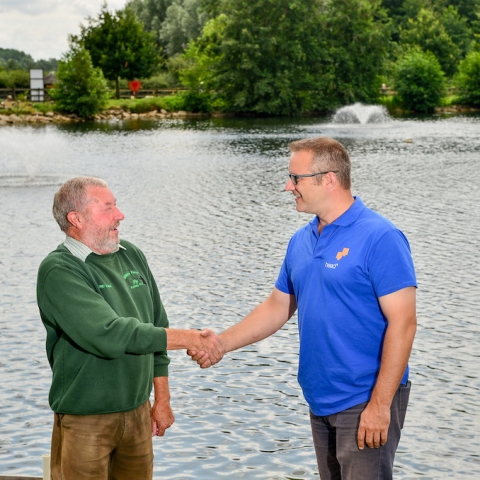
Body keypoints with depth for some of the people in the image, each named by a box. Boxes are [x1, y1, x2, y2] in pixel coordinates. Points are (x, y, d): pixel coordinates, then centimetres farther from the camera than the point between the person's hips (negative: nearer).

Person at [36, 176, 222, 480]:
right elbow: (110, 335, -25)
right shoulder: (59, 272, -15)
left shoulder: (132, 256, 6)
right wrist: (190, 338, -22)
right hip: (85, 420, -6)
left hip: (138, 412, 6)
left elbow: (156, 328, 14)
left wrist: (162, 400, 12)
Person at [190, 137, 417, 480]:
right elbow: (278, 308, 17)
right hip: (320, 401, 7)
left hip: (366, 403, -7)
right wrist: (222, 342, 5)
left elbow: (402, 323, -18)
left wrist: (380, 405, -20)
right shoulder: (301, 242, 9)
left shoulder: (379, 238, -15)